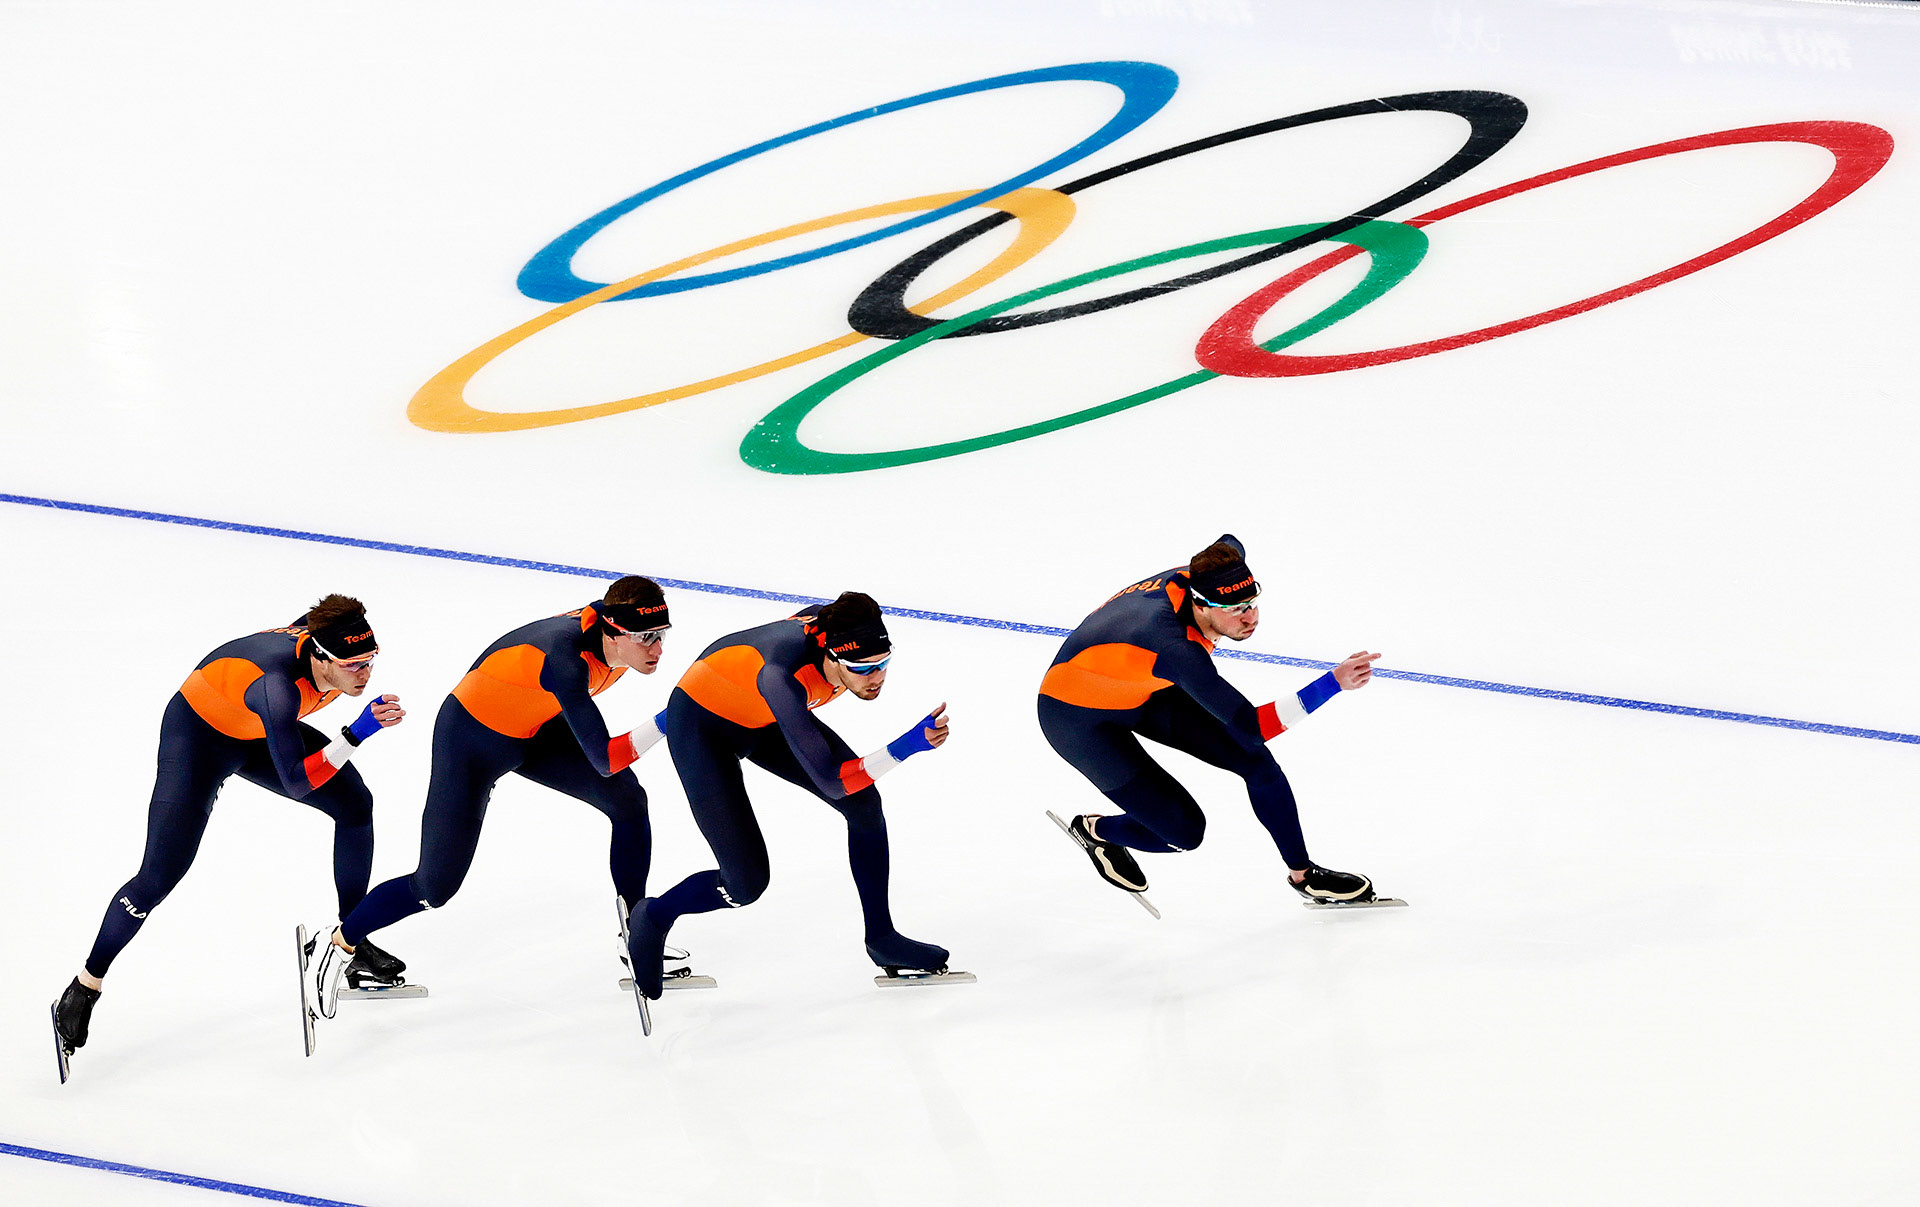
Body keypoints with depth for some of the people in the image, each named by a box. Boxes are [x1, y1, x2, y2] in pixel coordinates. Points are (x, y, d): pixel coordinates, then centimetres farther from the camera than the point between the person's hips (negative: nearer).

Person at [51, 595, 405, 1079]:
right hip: (198, 734, -8)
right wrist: (358, 734, -49)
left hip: (259, 731, 8)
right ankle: (83, 989, 1)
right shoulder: (278, 683, -43)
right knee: (160, 874, -13)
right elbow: (296, 782, -43)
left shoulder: (327, 643, -21)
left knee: (354, 804, 0)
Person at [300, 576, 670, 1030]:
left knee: (629, 801, -5)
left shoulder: (615, 623, -17)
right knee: (435, 887, -4)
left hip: (535, 727, 8)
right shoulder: (565, 657, -41)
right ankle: (337, 944, 21)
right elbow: (603, 759, -40)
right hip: (471, 740, -8)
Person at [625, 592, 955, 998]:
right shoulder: (783, 676, -44)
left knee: (864, 803, -5)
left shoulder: (843, 627, -23)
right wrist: (908, 746, -53)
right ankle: (654, 919, 20)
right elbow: (831, 781, -43)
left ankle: (881, 936, 11)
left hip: (764, 717, 7)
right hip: (701, 725, -7)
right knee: (747, 882, -9)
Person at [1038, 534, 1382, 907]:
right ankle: (1093, 831, 22)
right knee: (1183, 832, -8)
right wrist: (1334, 683, -48)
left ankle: (1304, 875, 11)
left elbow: (1230, 544, 7)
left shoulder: (1194, 578, -21)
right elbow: (1250, 726, -44)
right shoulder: (1174, 649, -44)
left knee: (1254, 760, -6)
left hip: (1142, 691, 8)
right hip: (1076, 717, -8)